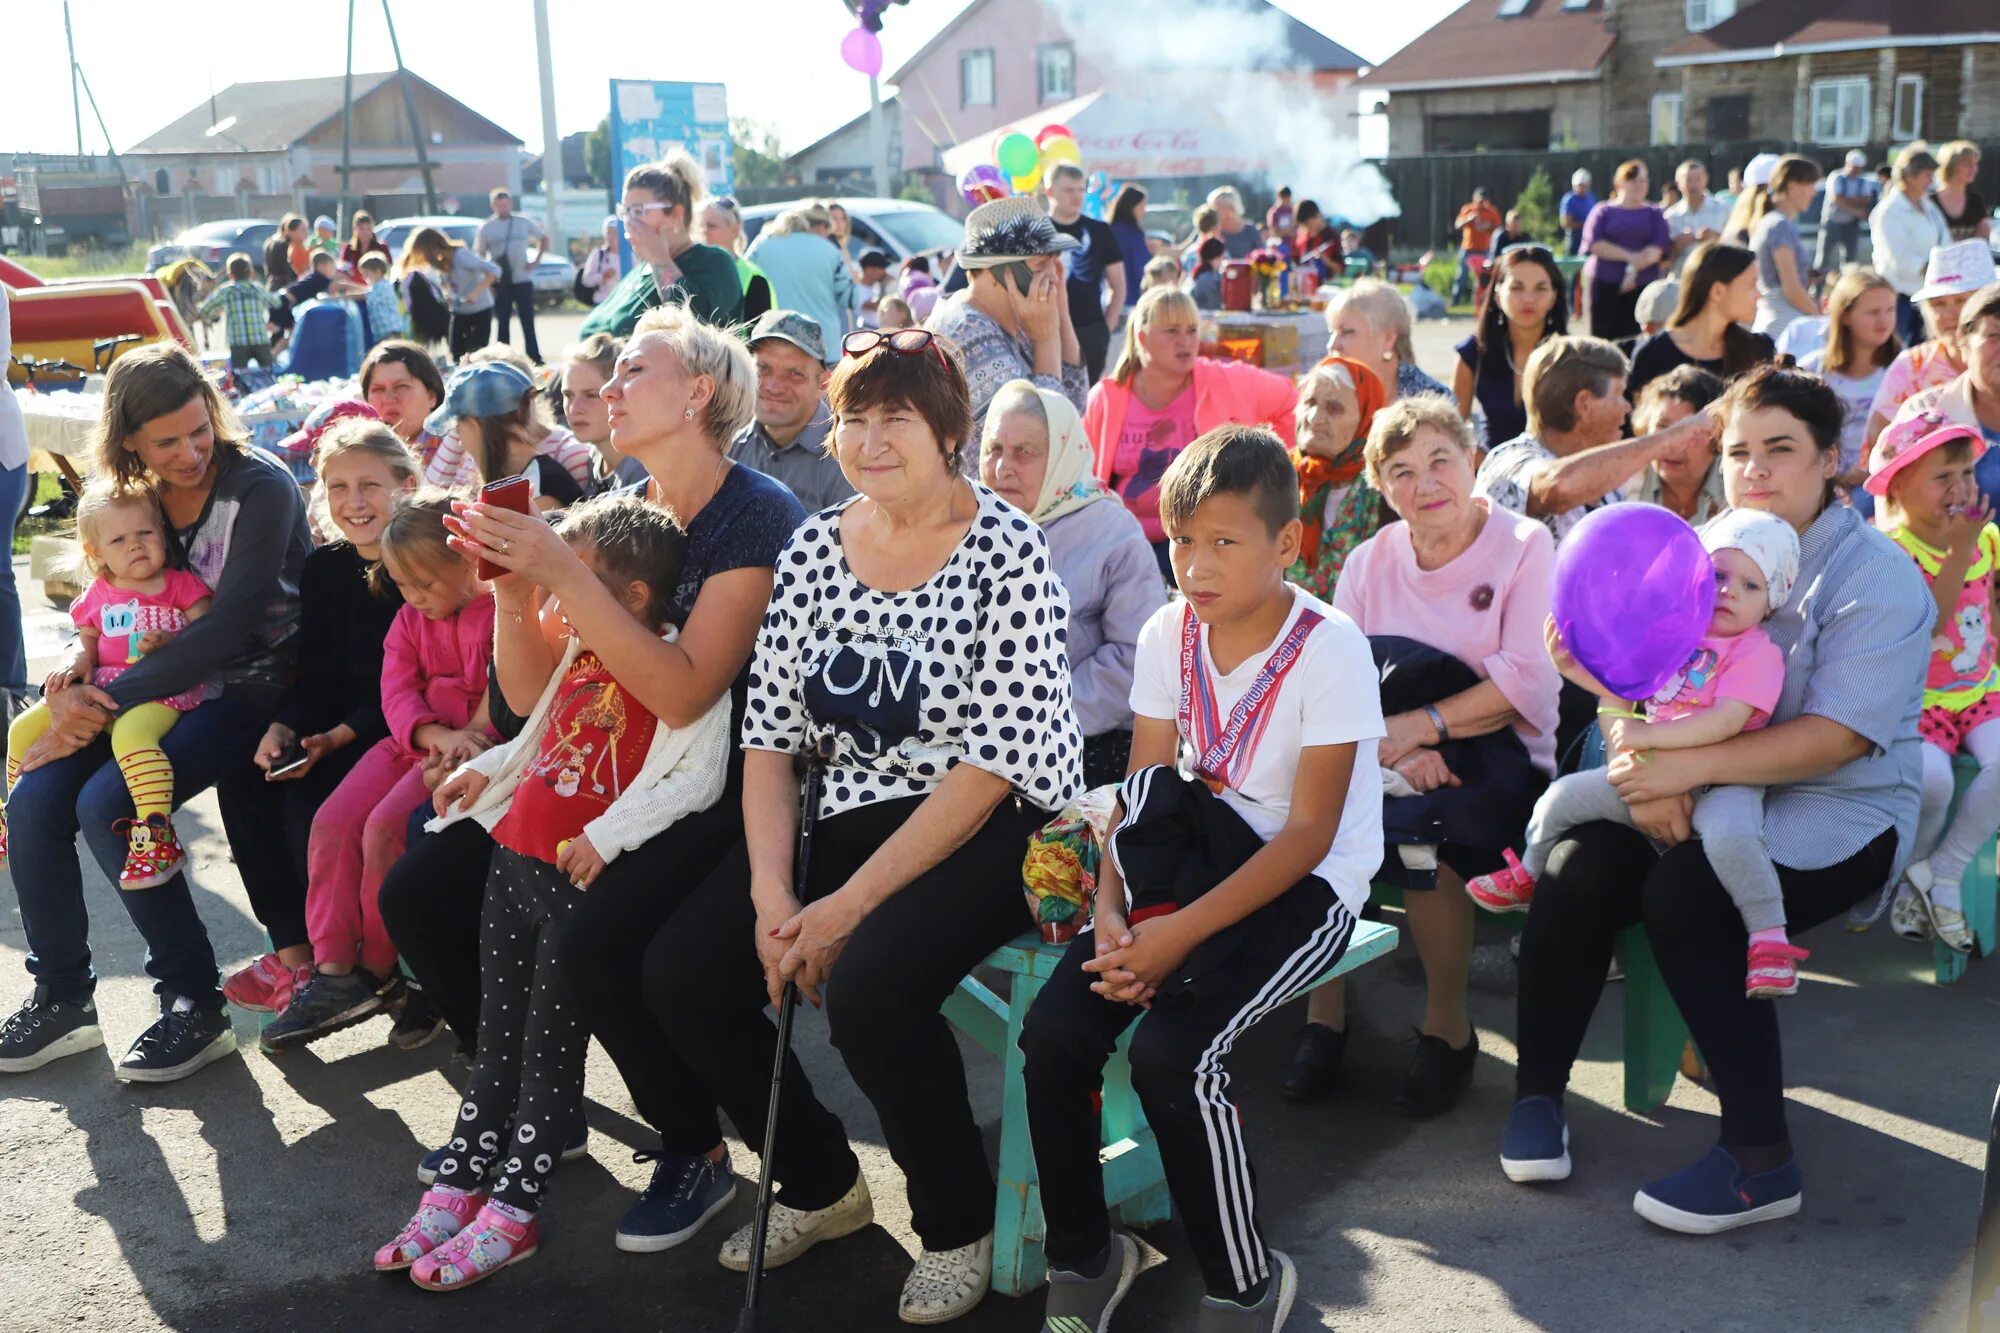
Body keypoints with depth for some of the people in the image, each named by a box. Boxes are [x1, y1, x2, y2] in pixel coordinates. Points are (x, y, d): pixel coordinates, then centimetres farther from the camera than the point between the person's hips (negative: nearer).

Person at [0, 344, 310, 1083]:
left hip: (254, 685, -6)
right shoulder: (135, 496, 3)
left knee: (108, 803, -25)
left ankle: (195, 1007, -10)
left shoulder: (261, 487, -17)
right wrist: (75, 691, -10)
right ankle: (62, 999, 7)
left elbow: (230, 626, -23)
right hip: (164, 684, 6)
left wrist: (111, 701, -23)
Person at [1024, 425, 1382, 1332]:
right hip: (1199, 867, 5)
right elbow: (1138, 798, -1)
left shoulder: (1328, 648, -15)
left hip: (1307, 885, -4)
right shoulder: (1168, 635, 0)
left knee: (1169, 1052, -27)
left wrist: (1181, 931, -25)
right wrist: (1112, 910, -18)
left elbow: (1308, 835, -17)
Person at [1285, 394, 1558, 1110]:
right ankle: (1324, 1005, -8)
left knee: (1417, 831, -35)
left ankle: (1448, 1025, -9)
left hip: (1498, 757, -3)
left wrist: (1420, 725, -23)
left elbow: (1529, 684, -12)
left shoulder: (1525, 546, 1)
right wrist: (1389, 746, -23)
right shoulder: (1369, 561, 10)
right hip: (1392, 759, 3)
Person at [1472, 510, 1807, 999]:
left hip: (1720, 783, -6)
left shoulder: (1758, 653, -11)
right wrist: (1583, 665, 0)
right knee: (1562, 797, 3)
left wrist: (1646, 735, -27)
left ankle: (1769, 940, -24)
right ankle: (1527, 877, 29)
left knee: (1729, 834, -38)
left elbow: (1725, 722, -24)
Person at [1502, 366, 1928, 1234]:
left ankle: (1759, 1161, -19)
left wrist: (1689, 766, -28)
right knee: (1575, 872, -21)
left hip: (1836, 813, -5)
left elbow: (1838, 737, -19)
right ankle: (1538, 1094, -2)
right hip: (1704, 800, 5)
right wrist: (1647, 775, -19)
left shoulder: (1876, 577, -9)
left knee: (1687, 894, -31)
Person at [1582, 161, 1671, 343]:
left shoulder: (1653, 214, 14)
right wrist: (1630, 256, -14)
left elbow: (1659, 247, 0)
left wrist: (1634, 268, -17)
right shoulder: (1604, 211, 11)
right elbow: (1594, 244, -5)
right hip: (1604, 284, -1)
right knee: (1604, 338, -4)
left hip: (1642, 286, 1)